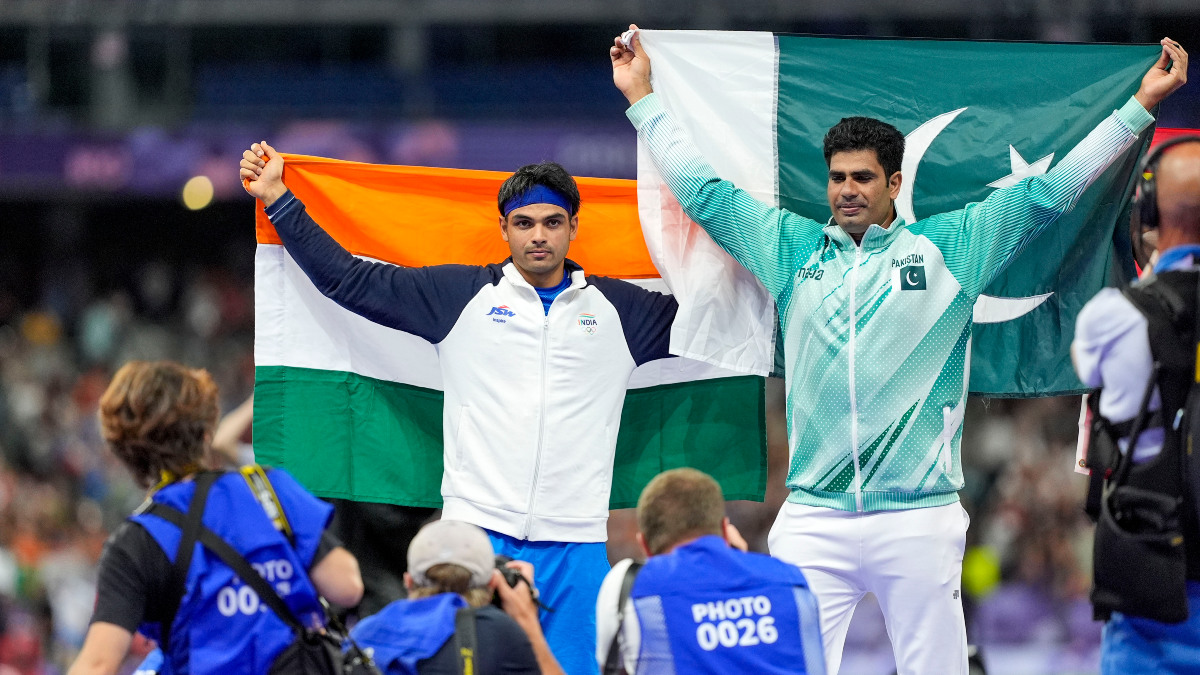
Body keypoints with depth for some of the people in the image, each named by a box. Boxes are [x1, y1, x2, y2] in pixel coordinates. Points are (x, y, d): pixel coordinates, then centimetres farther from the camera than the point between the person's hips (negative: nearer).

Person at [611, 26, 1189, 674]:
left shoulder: (946, 249, 7)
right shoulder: (794, 250, 13)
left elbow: (1046, 194, 9)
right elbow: (704, 191, 20)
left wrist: (1141, 103, 8)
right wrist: (641, 95, 24)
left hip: (920, 517, -1)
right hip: (813, 519, 1)